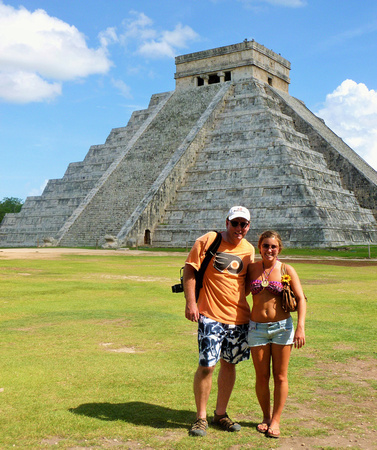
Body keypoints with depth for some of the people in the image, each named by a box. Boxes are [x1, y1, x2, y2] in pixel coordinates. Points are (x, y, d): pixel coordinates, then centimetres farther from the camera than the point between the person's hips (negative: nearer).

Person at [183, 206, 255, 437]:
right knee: (207, 366, -7)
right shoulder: (208, 241, -5)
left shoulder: (249, 249, 9)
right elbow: (189, 270, -5)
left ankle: (221, 414, 28)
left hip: (239, 316, 5)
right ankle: (201, 417, 11)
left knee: (229, 364, 12)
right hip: (210, 315, -5)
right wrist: (190, 302, -13)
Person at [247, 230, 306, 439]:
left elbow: (301, 299, -5)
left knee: (280, 376, 5)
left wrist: (300, 327, -14)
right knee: (261, 377, 7)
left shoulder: (287, 270, -3)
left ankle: (276, 420, 19)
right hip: (257, 328, 2)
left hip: (282, 327, -1)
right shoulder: (251, 268, 3)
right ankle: (266, 416, 26)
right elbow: (241, 291, 15)